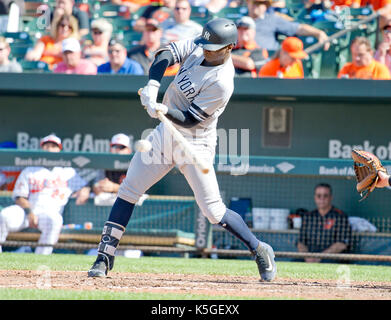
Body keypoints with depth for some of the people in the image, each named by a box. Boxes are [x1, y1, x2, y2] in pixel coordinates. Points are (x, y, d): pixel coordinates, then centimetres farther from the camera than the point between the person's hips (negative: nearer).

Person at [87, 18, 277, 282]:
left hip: (195, 144, -7)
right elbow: (167, 54, -4)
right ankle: (105, 257, 6)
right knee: (128, 191, 2)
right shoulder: (200, 45, -3)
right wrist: (153, 86, -20)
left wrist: (164, 110, -39)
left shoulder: (221, 83, -24)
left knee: (213, 211, -8)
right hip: (166, 132, 7)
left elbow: (190, 120, -23)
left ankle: (260, 250, 12)